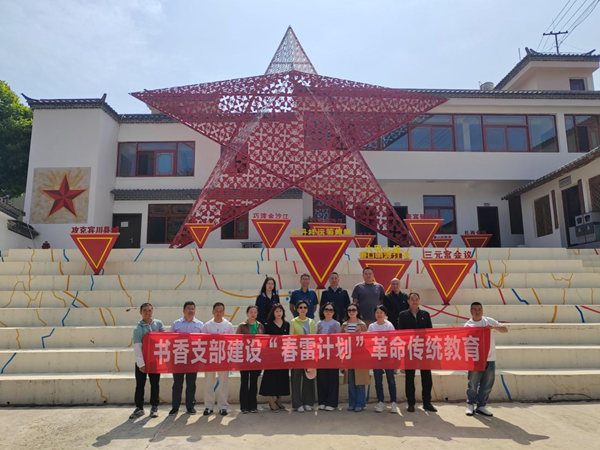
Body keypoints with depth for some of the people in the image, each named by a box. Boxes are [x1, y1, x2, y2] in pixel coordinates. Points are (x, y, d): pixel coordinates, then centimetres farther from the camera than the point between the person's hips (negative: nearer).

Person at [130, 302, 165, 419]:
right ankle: (139, 408, 17)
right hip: (142, 360, -2)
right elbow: (137, 347, -13)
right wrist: (141, 363, -16)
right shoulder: (138, 328, -10)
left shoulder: (158, 323, -2)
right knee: (140, 385, 5)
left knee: (155, 384, 8)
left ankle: (154, 407, 19)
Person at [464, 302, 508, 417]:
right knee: (473, 384, 2)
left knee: (487, 384, 8)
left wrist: (493, 327, -15)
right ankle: (471, 405, 18)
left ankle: (481, 406, 21)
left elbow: (505, 329, 3)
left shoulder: (489, 321, 5)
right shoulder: (468, 325, -3)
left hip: (490, 359, 3)